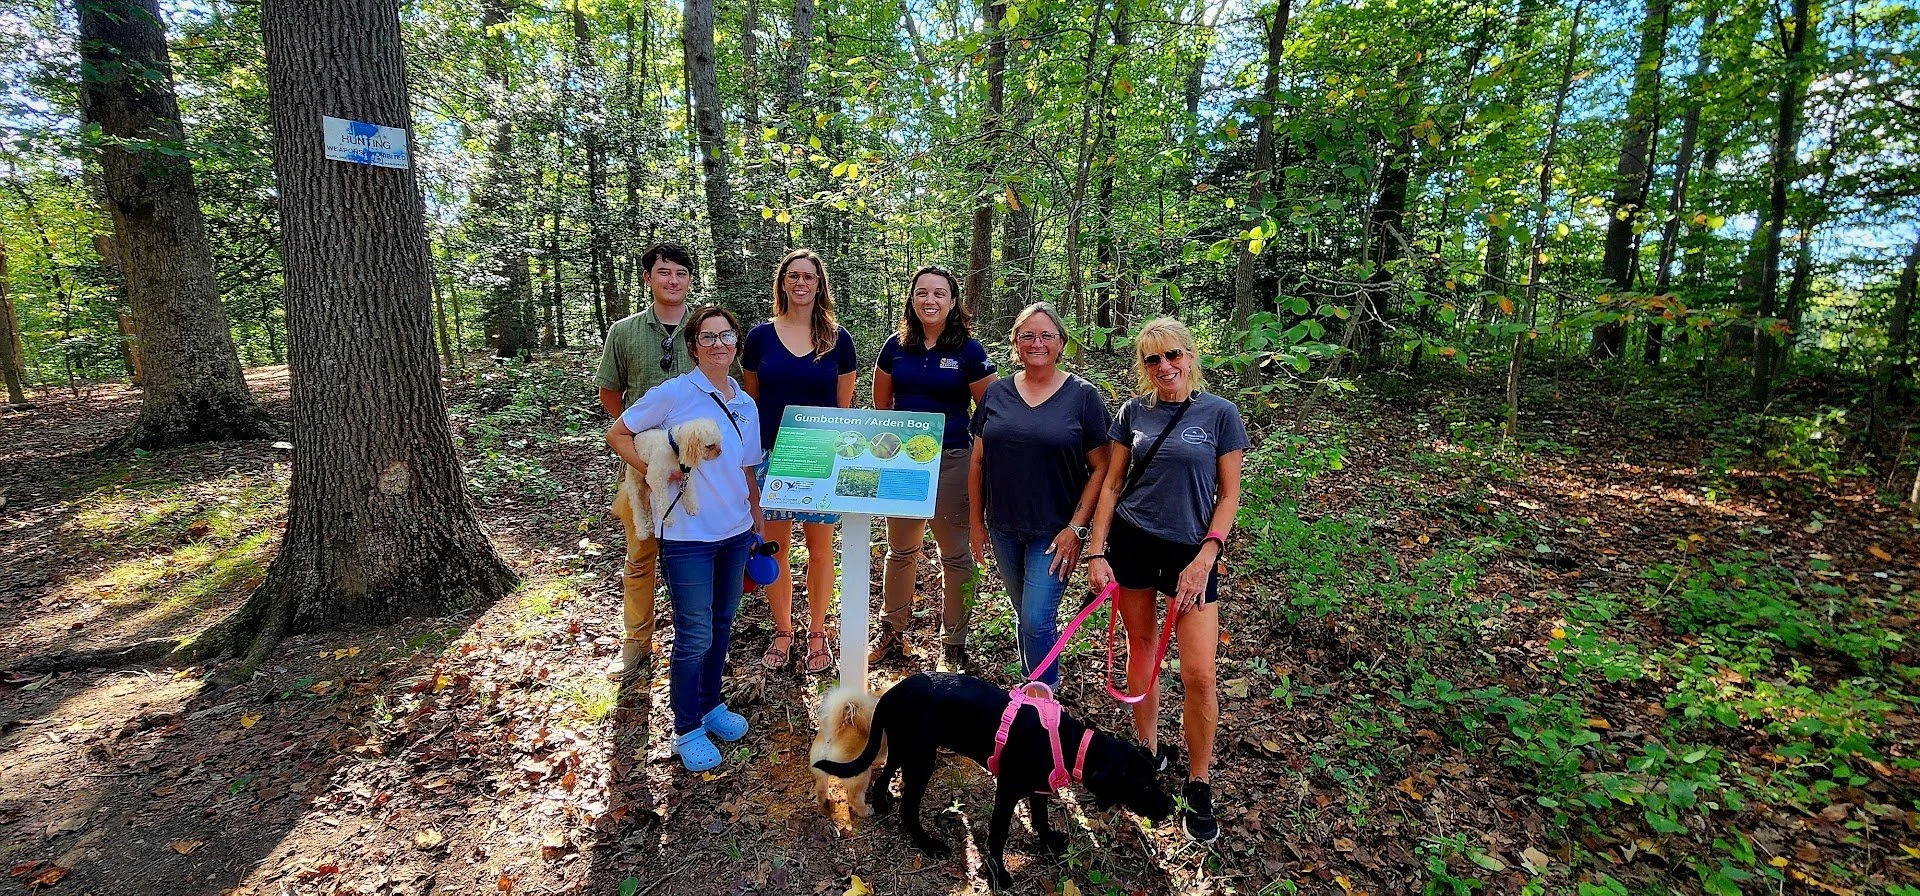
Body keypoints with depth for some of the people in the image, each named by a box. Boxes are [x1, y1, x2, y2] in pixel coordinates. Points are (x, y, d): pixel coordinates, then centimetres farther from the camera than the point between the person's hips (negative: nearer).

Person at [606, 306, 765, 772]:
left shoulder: (746, 404, 8)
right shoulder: (673, 393, -10)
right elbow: (617, 433, -3)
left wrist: (757, 513, 16)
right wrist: (653, 470, -14)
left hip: (735, 530, 6)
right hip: (687, 533, -6)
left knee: (722, 625, 16)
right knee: (695, 636, -1)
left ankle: (710, 705, 35)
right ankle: (687, 729, 17)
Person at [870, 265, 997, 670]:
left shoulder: (969, 351, -7)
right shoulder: (896, 347, 3)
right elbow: (880, 406, 13)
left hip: (952, 461, -3)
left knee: (955, 554, 7)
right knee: (900, 550, 16)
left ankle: (956, 644, 23)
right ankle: (892, 633, 33)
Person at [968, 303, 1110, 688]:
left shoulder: (1084, 396, -6)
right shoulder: (996, 394, 3)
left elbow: (1101, 468, -7)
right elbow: (977, 463, 8)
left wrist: (1076, 527, -13)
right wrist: (976, 521, 7)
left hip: (1055, 532, -4)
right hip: (1004, 529, 4)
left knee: (1036, 620, -6)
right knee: (1025, 614, 17)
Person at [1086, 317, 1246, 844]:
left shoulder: (1220, 413, -4)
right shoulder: (1133, 412, 3)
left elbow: (1229, 495, -2)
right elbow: (1112, 484, 6)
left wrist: (1205, 558, -11)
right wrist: (1097, 551, -1)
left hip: (1190, 550, -2)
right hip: (1131, 542, 3)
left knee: (1198, 674, -4)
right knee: (1140, 646, 12)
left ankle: (1197, 785, 16)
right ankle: (1149, 751, 33)